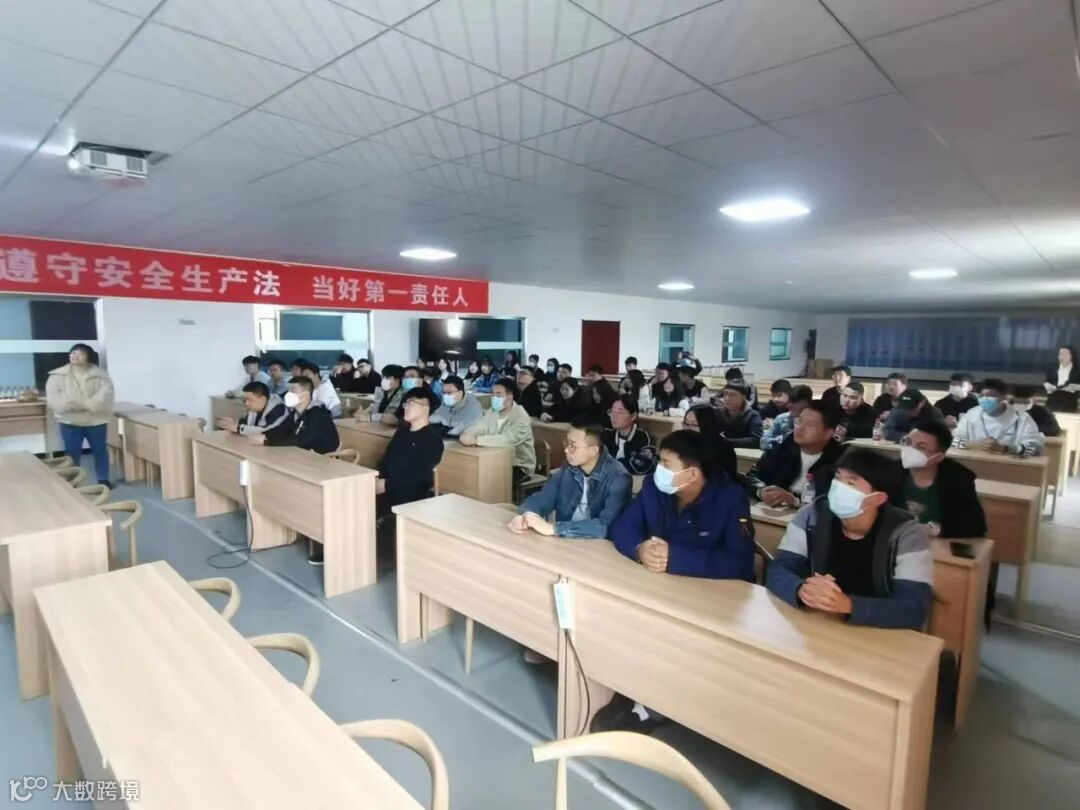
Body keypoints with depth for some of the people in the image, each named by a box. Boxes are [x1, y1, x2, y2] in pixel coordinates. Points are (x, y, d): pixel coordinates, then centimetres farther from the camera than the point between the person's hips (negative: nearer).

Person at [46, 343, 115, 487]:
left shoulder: (99, 375, -4)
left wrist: (86, 404, -29)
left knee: (100, 450, 9)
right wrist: (71, 405, -24)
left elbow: (105, 395, -16)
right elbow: (53, 397, -8)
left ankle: (103, 480, 21)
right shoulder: (57, 375, 0)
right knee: (72, 453, 7)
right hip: (70, 421, 1)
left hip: (96, 420, 0)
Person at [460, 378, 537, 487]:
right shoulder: (491, 412, 4)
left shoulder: (521, 418, -20)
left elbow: (507, 440, -35)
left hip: (519, 466, -6)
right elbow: (477, 428, -4)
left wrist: (476, 440, -39)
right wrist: (467, 435, -29)